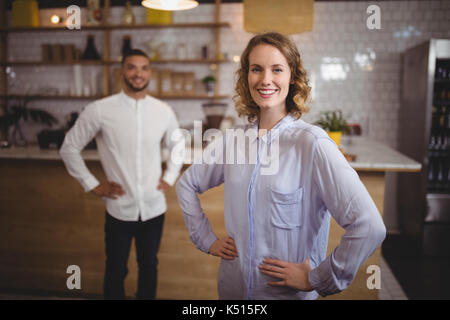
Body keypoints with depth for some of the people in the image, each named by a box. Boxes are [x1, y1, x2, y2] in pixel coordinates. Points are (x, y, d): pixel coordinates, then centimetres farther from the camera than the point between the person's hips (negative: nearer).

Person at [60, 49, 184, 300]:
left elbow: (178, 146, 16)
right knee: (116, 271, 13)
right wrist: (92, 185, -4)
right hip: (120, 209, -2)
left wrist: (170, 178, 6)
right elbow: (69, 148, 0)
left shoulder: (163, 111, -1)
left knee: (149, 267, 19)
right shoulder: (100, 110, -10)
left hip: (154, 208, 3)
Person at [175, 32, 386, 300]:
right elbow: (187, 184, 14)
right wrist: (206, 239, 7)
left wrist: (317, 279, -15)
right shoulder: (234, 140, -2)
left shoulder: (311, 142, -18)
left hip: (290, 292, -4)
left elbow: (369, 227, -23)